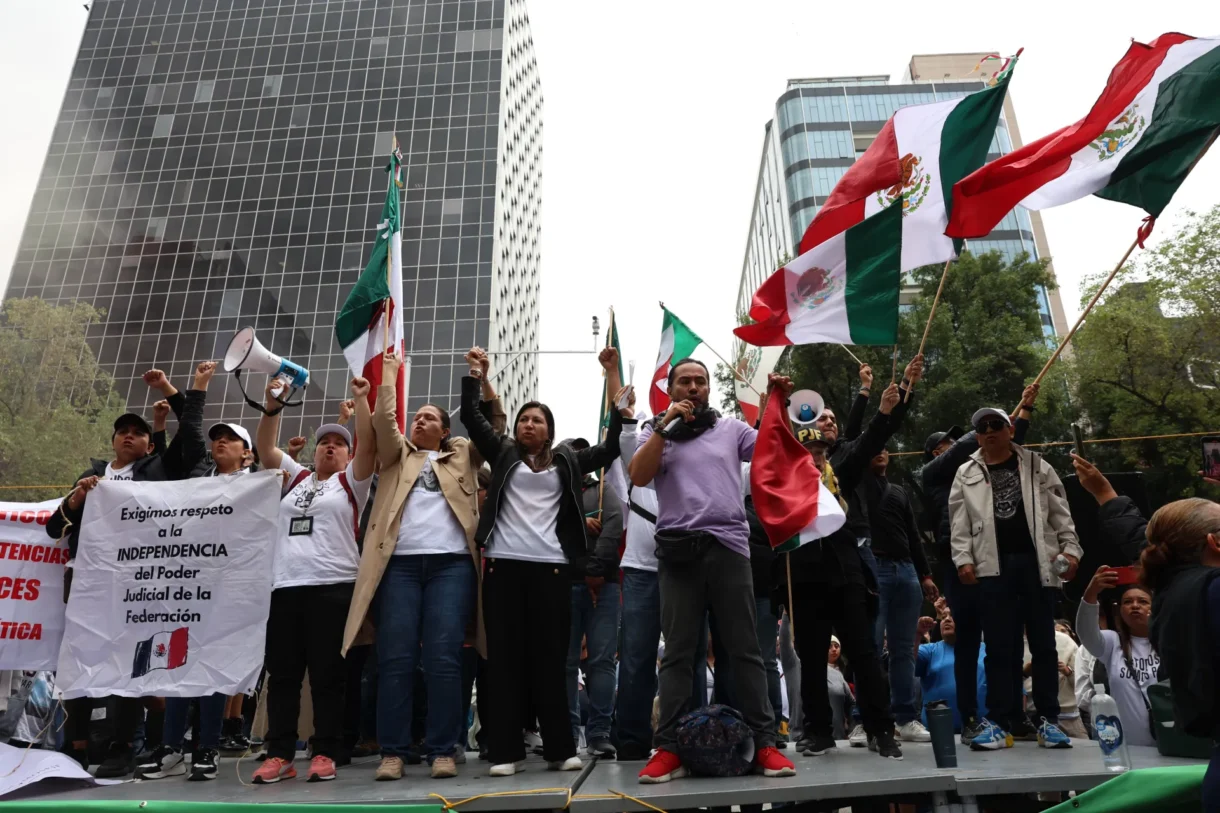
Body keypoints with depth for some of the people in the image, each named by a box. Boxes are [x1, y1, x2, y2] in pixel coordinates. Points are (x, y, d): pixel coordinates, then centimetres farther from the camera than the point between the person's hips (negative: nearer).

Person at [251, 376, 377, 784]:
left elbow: (369, 444, -5)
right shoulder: (295, 477, 22)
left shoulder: (351, 482, 9)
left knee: (327, 675, -1)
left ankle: (325, 754, 7)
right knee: (282, 674, 6)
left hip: (332, 587, -4)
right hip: (285, 586, 4)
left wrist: (361, 398, -8)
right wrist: (273, 407, 6)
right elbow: (265, 447, 16)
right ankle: (279, 755, 14)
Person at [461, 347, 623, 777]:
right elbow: (471, 417, 11)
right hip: (503, 564, 1)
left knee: (550, 657, 2)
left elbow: (608, 450, 13)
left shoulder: (567, 460, 15)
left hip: (551, 566, 0)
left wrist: (618, 413, 5)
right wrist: (475, 375, 6)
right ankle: (507, 750, 6)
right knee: (504, 656, 1)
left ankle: (560, 748, 9)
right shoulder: (504, 453, 15)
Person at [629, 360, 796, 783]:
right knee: (678, 652, 3)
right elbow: (638, 476, -3)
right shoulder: (656, 431, 12)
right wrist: (665, 425, -9)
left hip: (728, 545, 0)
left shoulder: (731, 428, 14)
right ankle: (669, 749, 6)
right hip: (678, 549, 0)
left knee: (745, 649, 3)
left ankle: (764, 743, 9)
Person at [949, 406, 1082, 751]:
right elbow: (960, 523, 5)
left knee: (1043, 644, 6)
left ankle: (1047, 720, 15)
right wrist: (963, 559, -6)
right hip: (993, 566, 0)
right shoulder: (967, 474, 10)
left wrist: (1070, 549, -3)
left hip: (1036, 561, 0)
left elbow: (1060, 514, 8)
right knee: (999, 647, 2)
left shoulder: (1037, 467, 11)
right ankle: (1000, 722, 7)